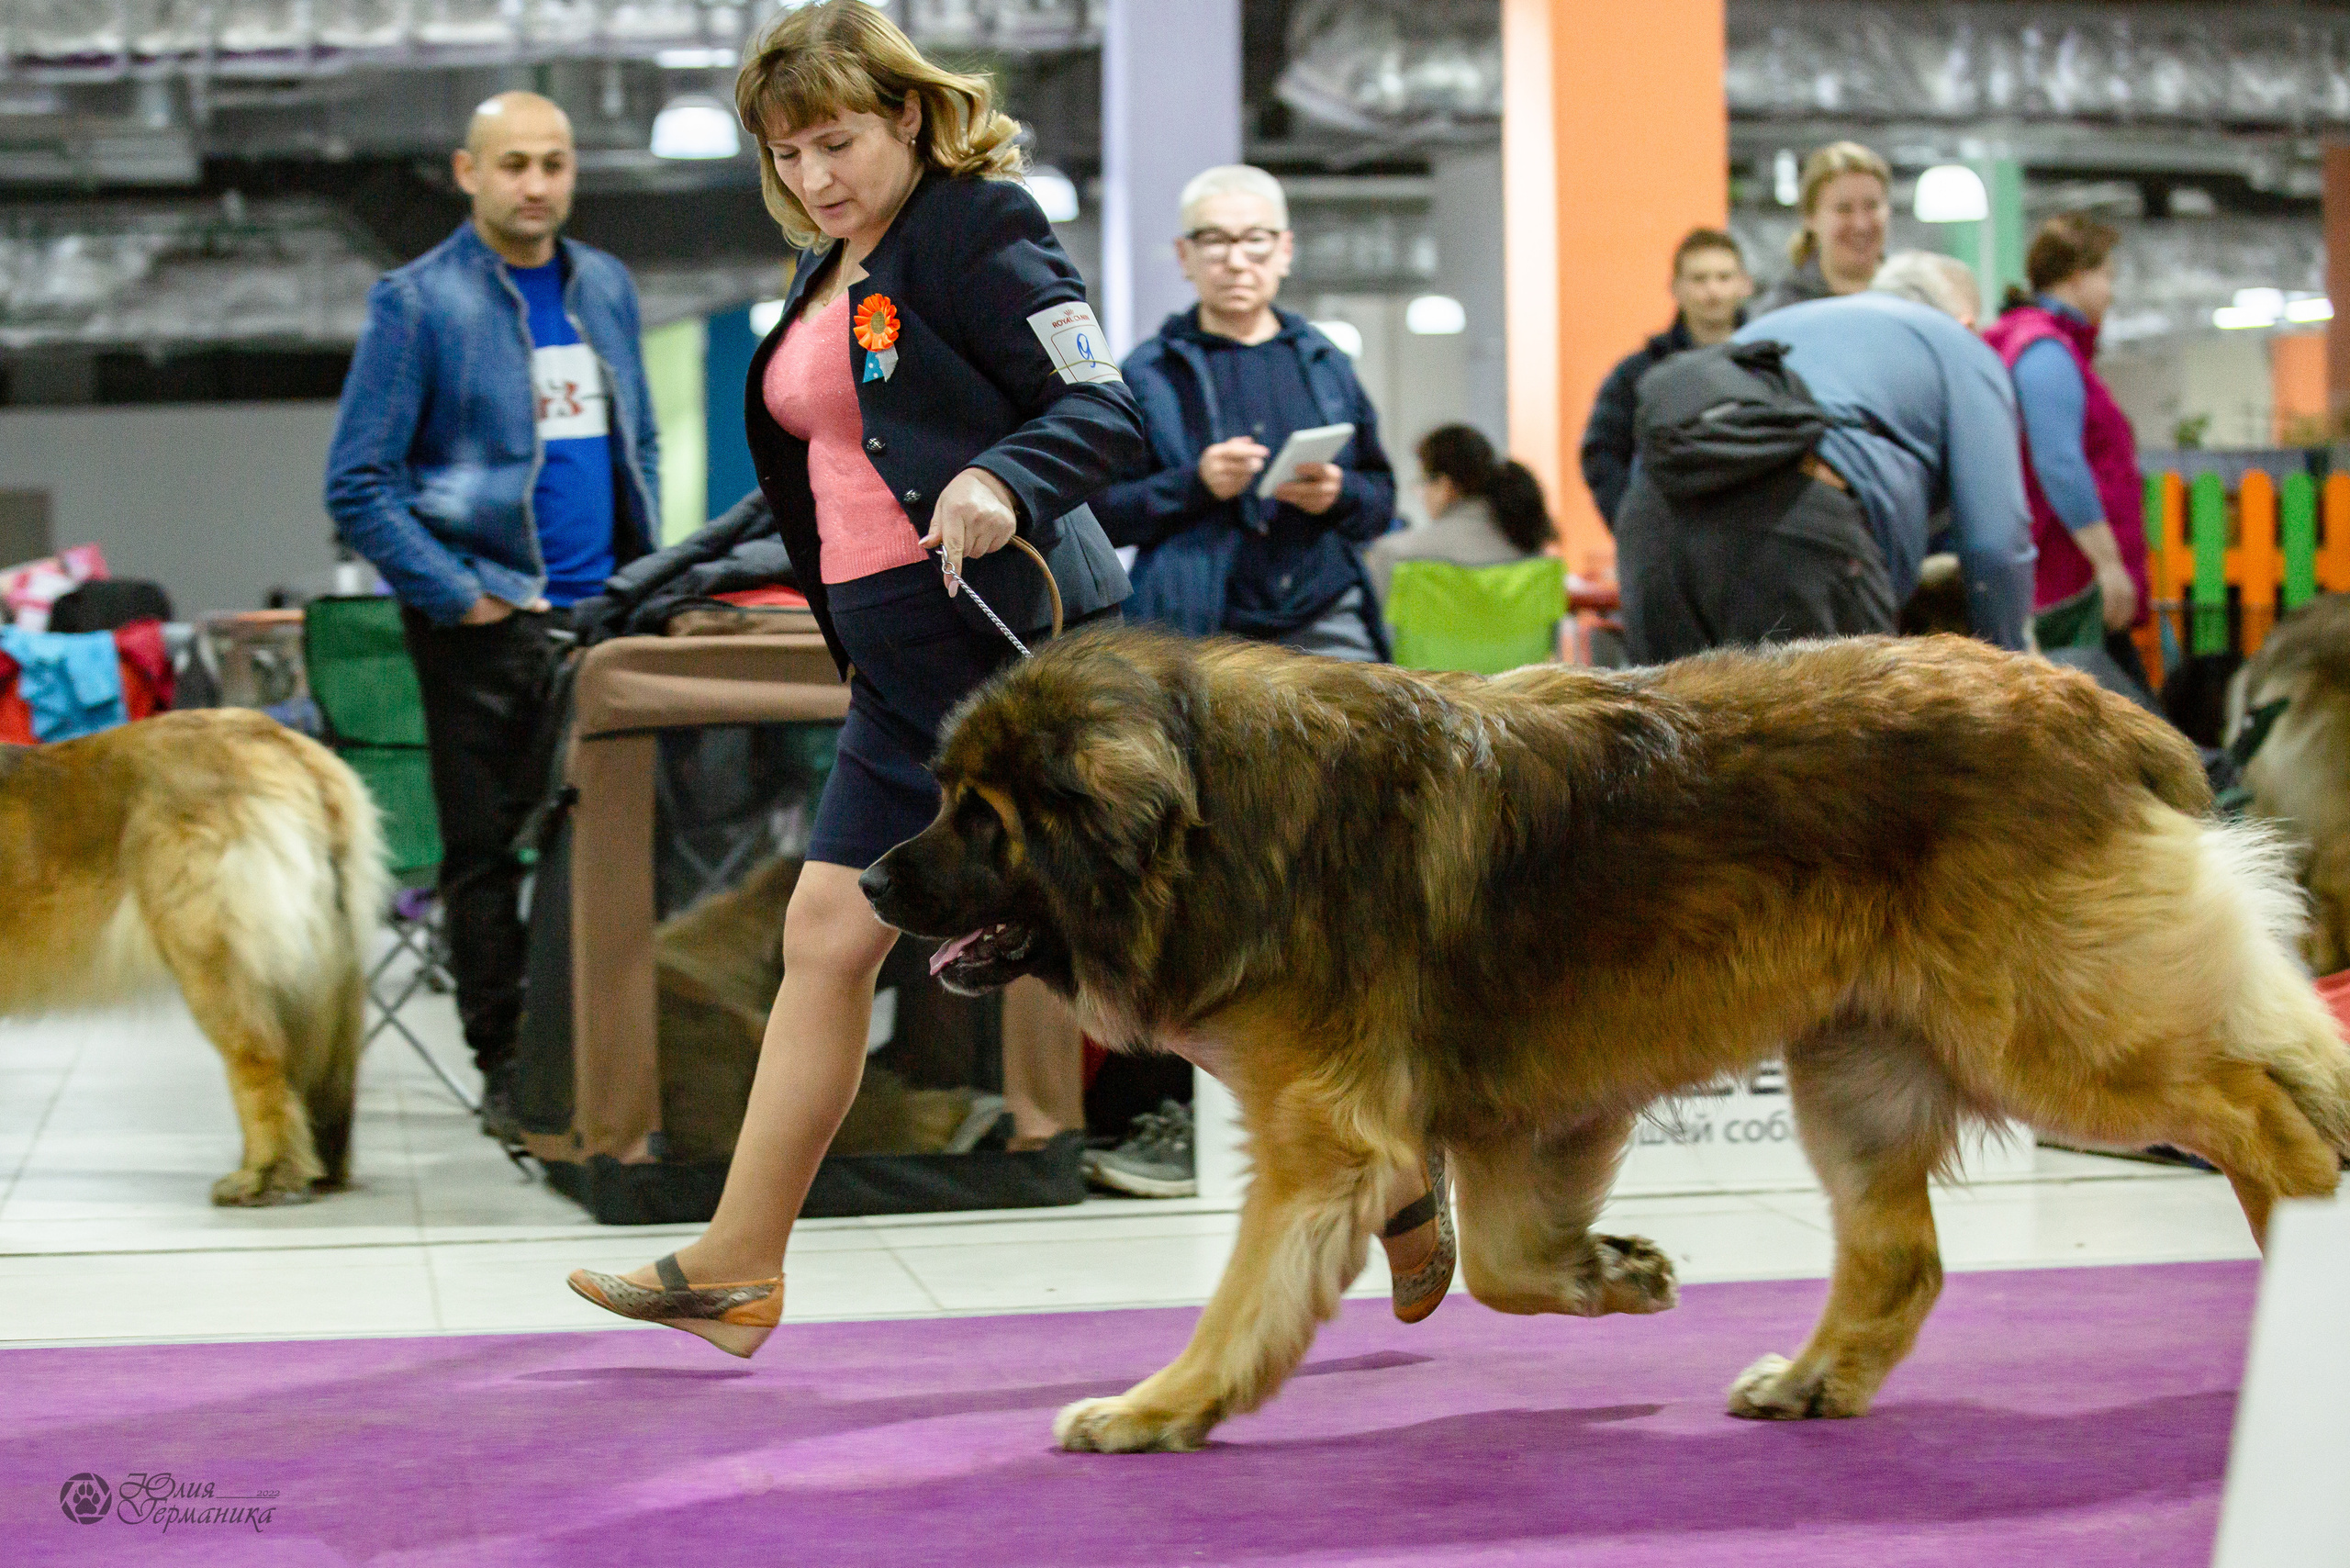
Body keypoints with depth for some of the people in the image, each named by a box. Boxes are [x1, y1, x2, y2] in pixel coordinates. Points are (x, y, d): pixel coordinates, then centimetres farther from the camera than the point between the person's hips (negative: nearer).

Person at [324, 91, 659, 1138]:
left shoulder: (606, 287, 12)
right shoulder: (418, 302, -5)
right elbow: (357, 487, -8)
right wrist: (462, 600, -12)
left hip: (608, 616, 5)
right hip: (486, 624, -5)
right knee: (488, 852, 1)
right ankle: (506, 1072, 9)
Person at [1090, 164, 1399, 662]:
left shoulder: (1326, 364, 18)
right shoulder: (1149, 373, 8)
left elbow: (1382, 499, 20)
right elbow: (1104, 512, 1)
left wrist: (1340, 494, -3)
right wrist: (1195, 484, -14)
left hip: (1330, 628, 3)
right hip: (1203, 635, -3)